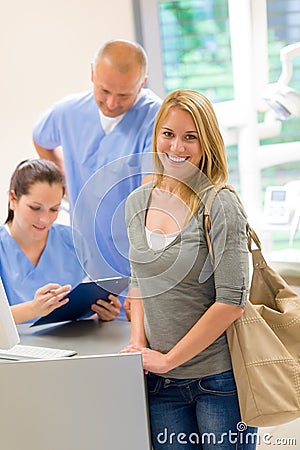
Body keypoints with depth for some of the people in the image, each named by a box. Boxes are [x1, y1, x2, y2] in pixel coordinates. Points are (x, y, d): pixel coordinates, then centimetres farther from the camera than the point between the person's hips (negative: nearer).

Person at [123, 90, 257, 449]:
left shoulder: (220, 206, -13)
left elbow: (231, 302, -17)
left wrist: (168, 359, -13)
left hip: (220, 378, -5)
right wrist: (138, 342, 1)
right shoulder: (137, 203, 5)